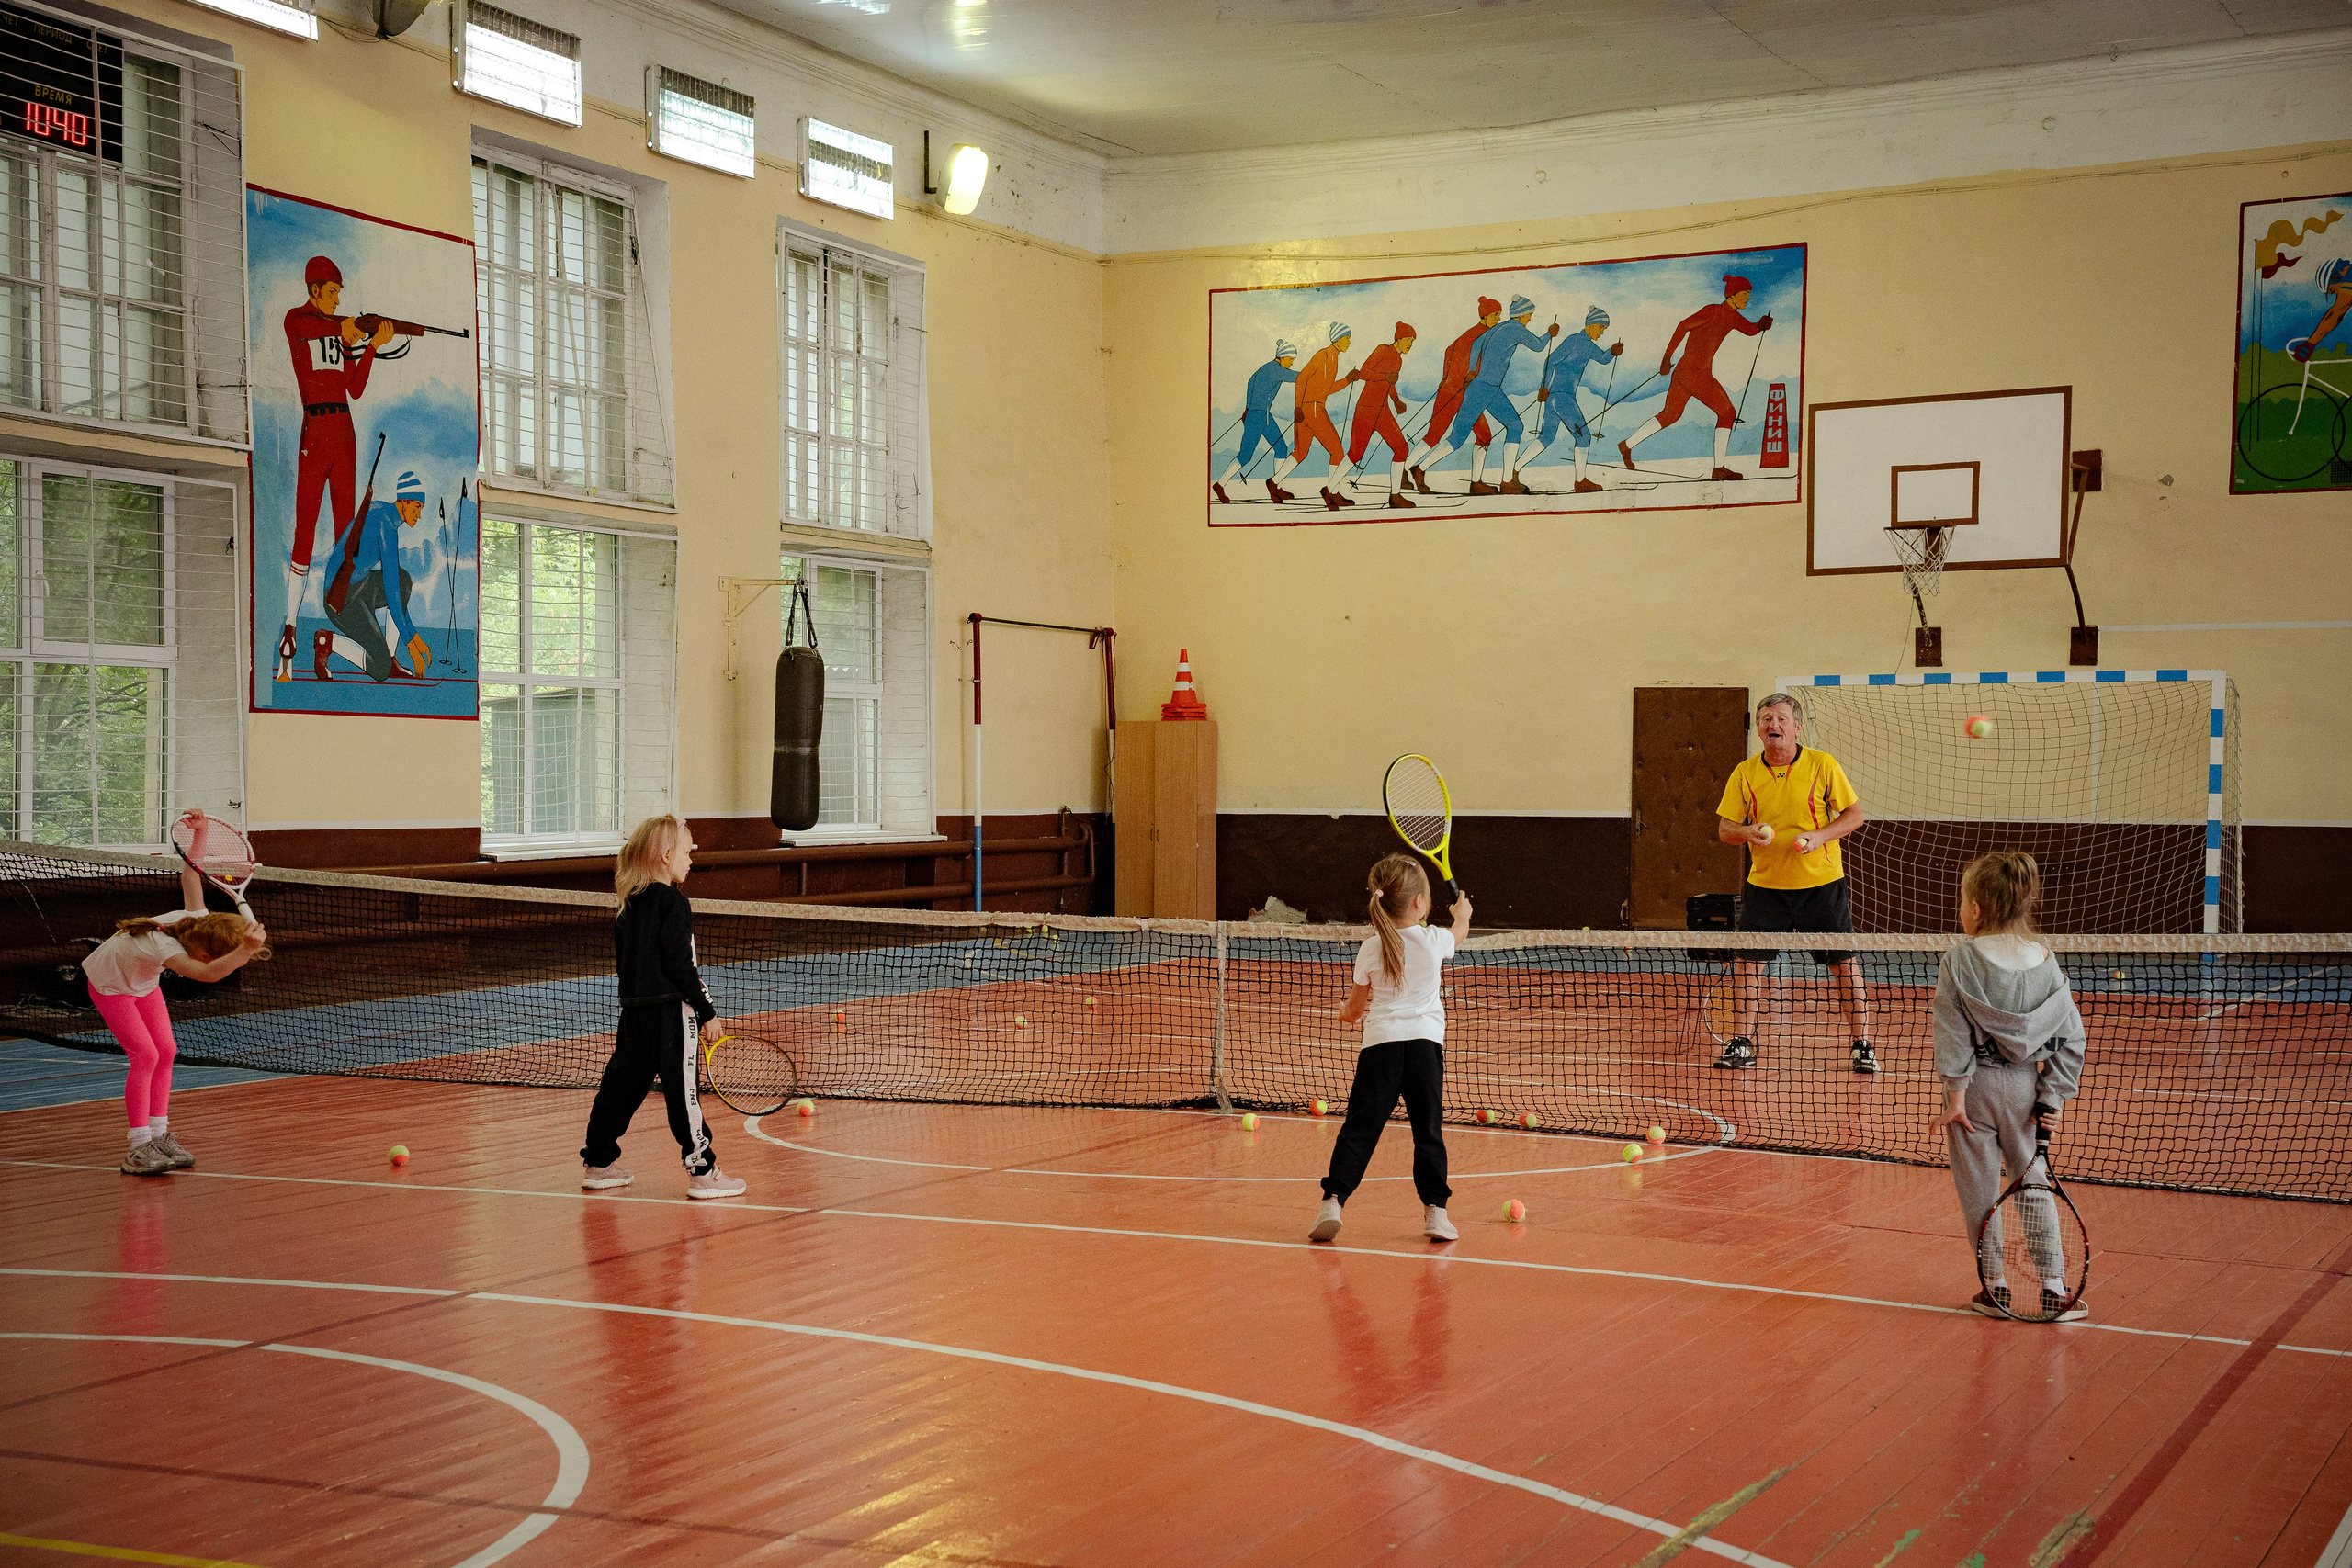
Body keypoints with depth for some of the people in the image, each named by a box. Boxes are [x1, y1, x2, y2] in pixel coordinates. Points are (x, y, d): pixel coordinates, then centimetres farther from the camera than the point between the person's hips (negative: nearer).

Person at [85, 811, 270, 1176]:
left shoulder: (199, 919, -24)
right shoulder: (165, 947, -45)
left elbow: (190, 876, -8)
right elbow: (209, 973, -64)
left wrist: (200, 833, -11)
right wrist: (247, 949, -76)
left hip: (142, 983, 8)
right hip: (110, 984, -8)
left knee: (166, 1052, 1)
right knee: (145, 1055, -19)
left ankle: (159, 1134, 10)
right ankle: (138, 1149, -15)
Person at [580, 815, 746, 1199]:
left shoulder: (629, 906, 12)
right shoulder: (673, 903, -12)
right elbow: (680, 965, -16)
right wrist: (707, 1012, -12)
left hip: (634, 1009, 8)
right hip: (670, 1011, -8)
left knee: (623, 1082, 15)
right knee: (682, 1087, -5)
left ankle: (598, 1163, 22)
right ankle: (702, 1171, -2)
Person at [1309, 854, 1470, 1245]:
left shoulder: (1370, 949, 0)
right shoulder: (1433, 941, 0)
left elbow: (1356, 1007, 10)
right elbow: (1459, 933, 27)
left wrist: (1348, 1013, 34)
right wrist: (1462, 913, 49)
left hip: (1380, 1041, 0)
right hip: (1425, 1041, 0)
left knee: (1360, 1127, 0)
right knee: (1428, 1131, 8)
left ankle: (1333, 1201, -10)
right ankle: (1435, 1209, 5)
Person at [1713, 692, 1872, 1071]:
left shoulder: (1823, 765, -4)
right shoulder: (1744, 773, 1)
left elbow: (1854, 814, 0)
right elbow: (1724, 828, 4)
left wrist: (1820, 836, -16)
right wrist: (1747, 832, -18)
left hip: (1821, 883, -1)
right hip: (1765, 884, 2)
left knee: (1844, 964, 0)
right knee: (1747, 964, -2)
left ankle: (1863, 1046, 10)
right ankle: (1741, 1044, 10)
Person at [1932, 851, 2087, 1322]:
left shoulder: (1960, 960, -11)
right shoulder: (2044, 962, 0)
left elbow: (1953, 1033, -12)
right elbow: (2070, 1035, 0)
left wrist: (1956, 1094, -9)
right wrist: (2054, 1097, 4)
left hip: (1976, 1085, -3)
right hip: (2024, 1087, 3)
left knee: (1979, 1188, 9)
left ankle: (1994, 1284, 14)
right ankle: (2053, 1286, 9)